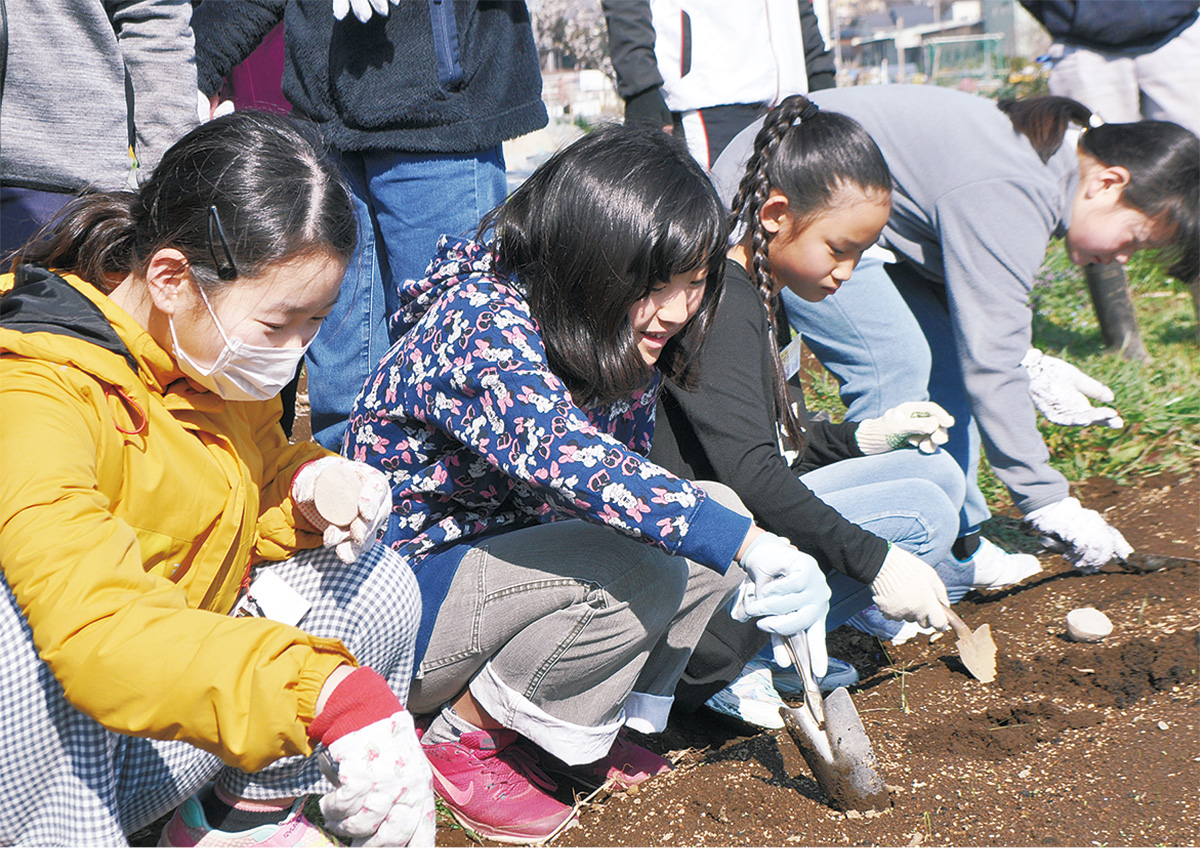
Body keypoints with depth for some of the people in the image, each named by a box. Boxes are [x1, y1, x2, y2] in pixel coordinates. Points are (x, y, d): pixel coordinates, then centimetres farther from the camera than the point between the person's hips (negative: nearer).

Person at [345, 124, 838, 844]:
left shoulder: (625, 344, 0)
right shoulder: (480, 324, -27)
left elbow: (627, 478, 5)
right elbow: (566, 459, -44)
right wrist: (752, 547, -48)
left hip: (507, 558, 8)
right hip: (406, 592, -8)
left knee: (718, 512, -9)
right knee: (638, 566, -30)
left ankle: (586, 724, 0)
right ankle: (460, 740, -10)